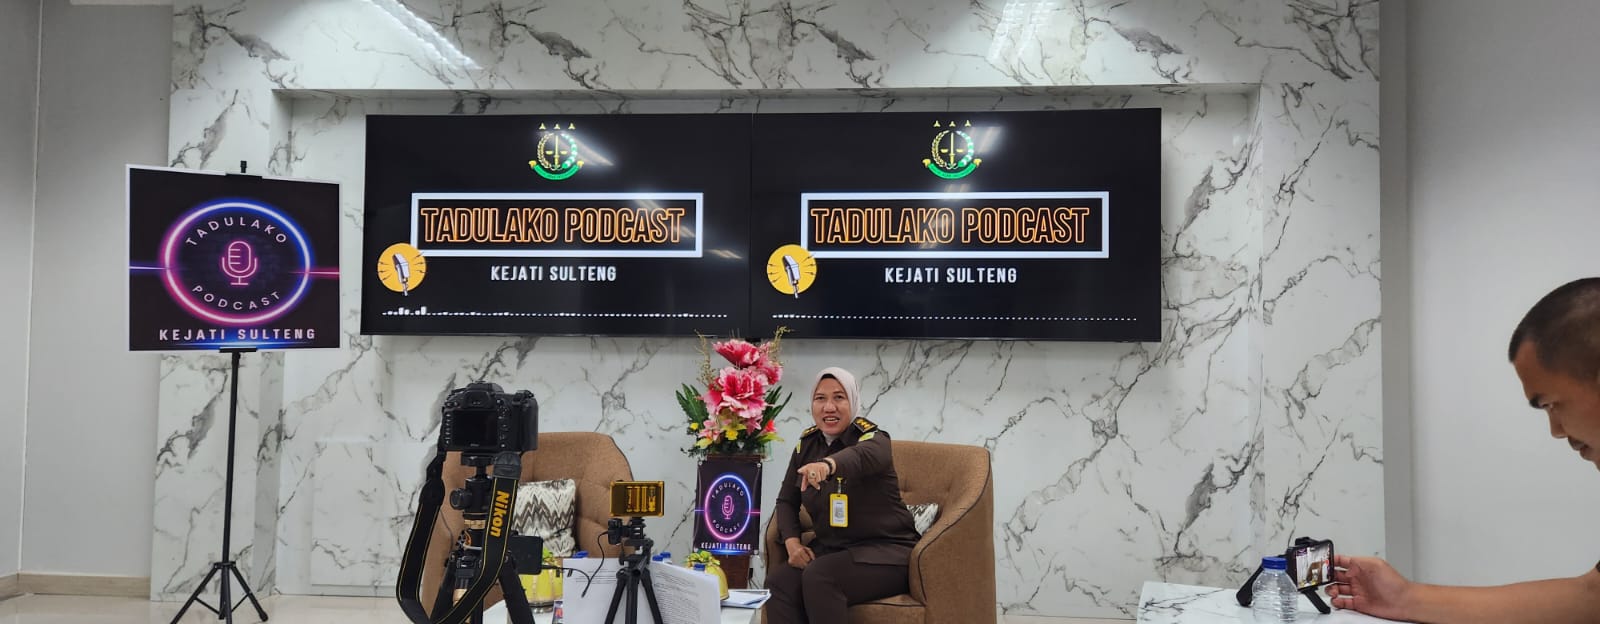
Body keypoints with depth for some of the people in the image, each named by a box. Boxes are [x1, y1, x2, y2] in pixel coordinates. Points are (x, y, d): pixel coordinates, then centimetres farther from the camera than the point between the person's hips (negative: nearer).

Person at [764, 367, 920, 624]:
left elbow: (867, 455, -39)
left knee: (819, 577, -32)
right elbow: (786, 501, 12)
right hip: (830, 548, 5)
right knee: (778, 584, -23)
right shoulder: (807, 444, 5)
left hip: (884, 549, -5)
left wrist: (828, 464, -62)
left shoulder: (872, 437, -13)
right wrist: (792, 542, -9)